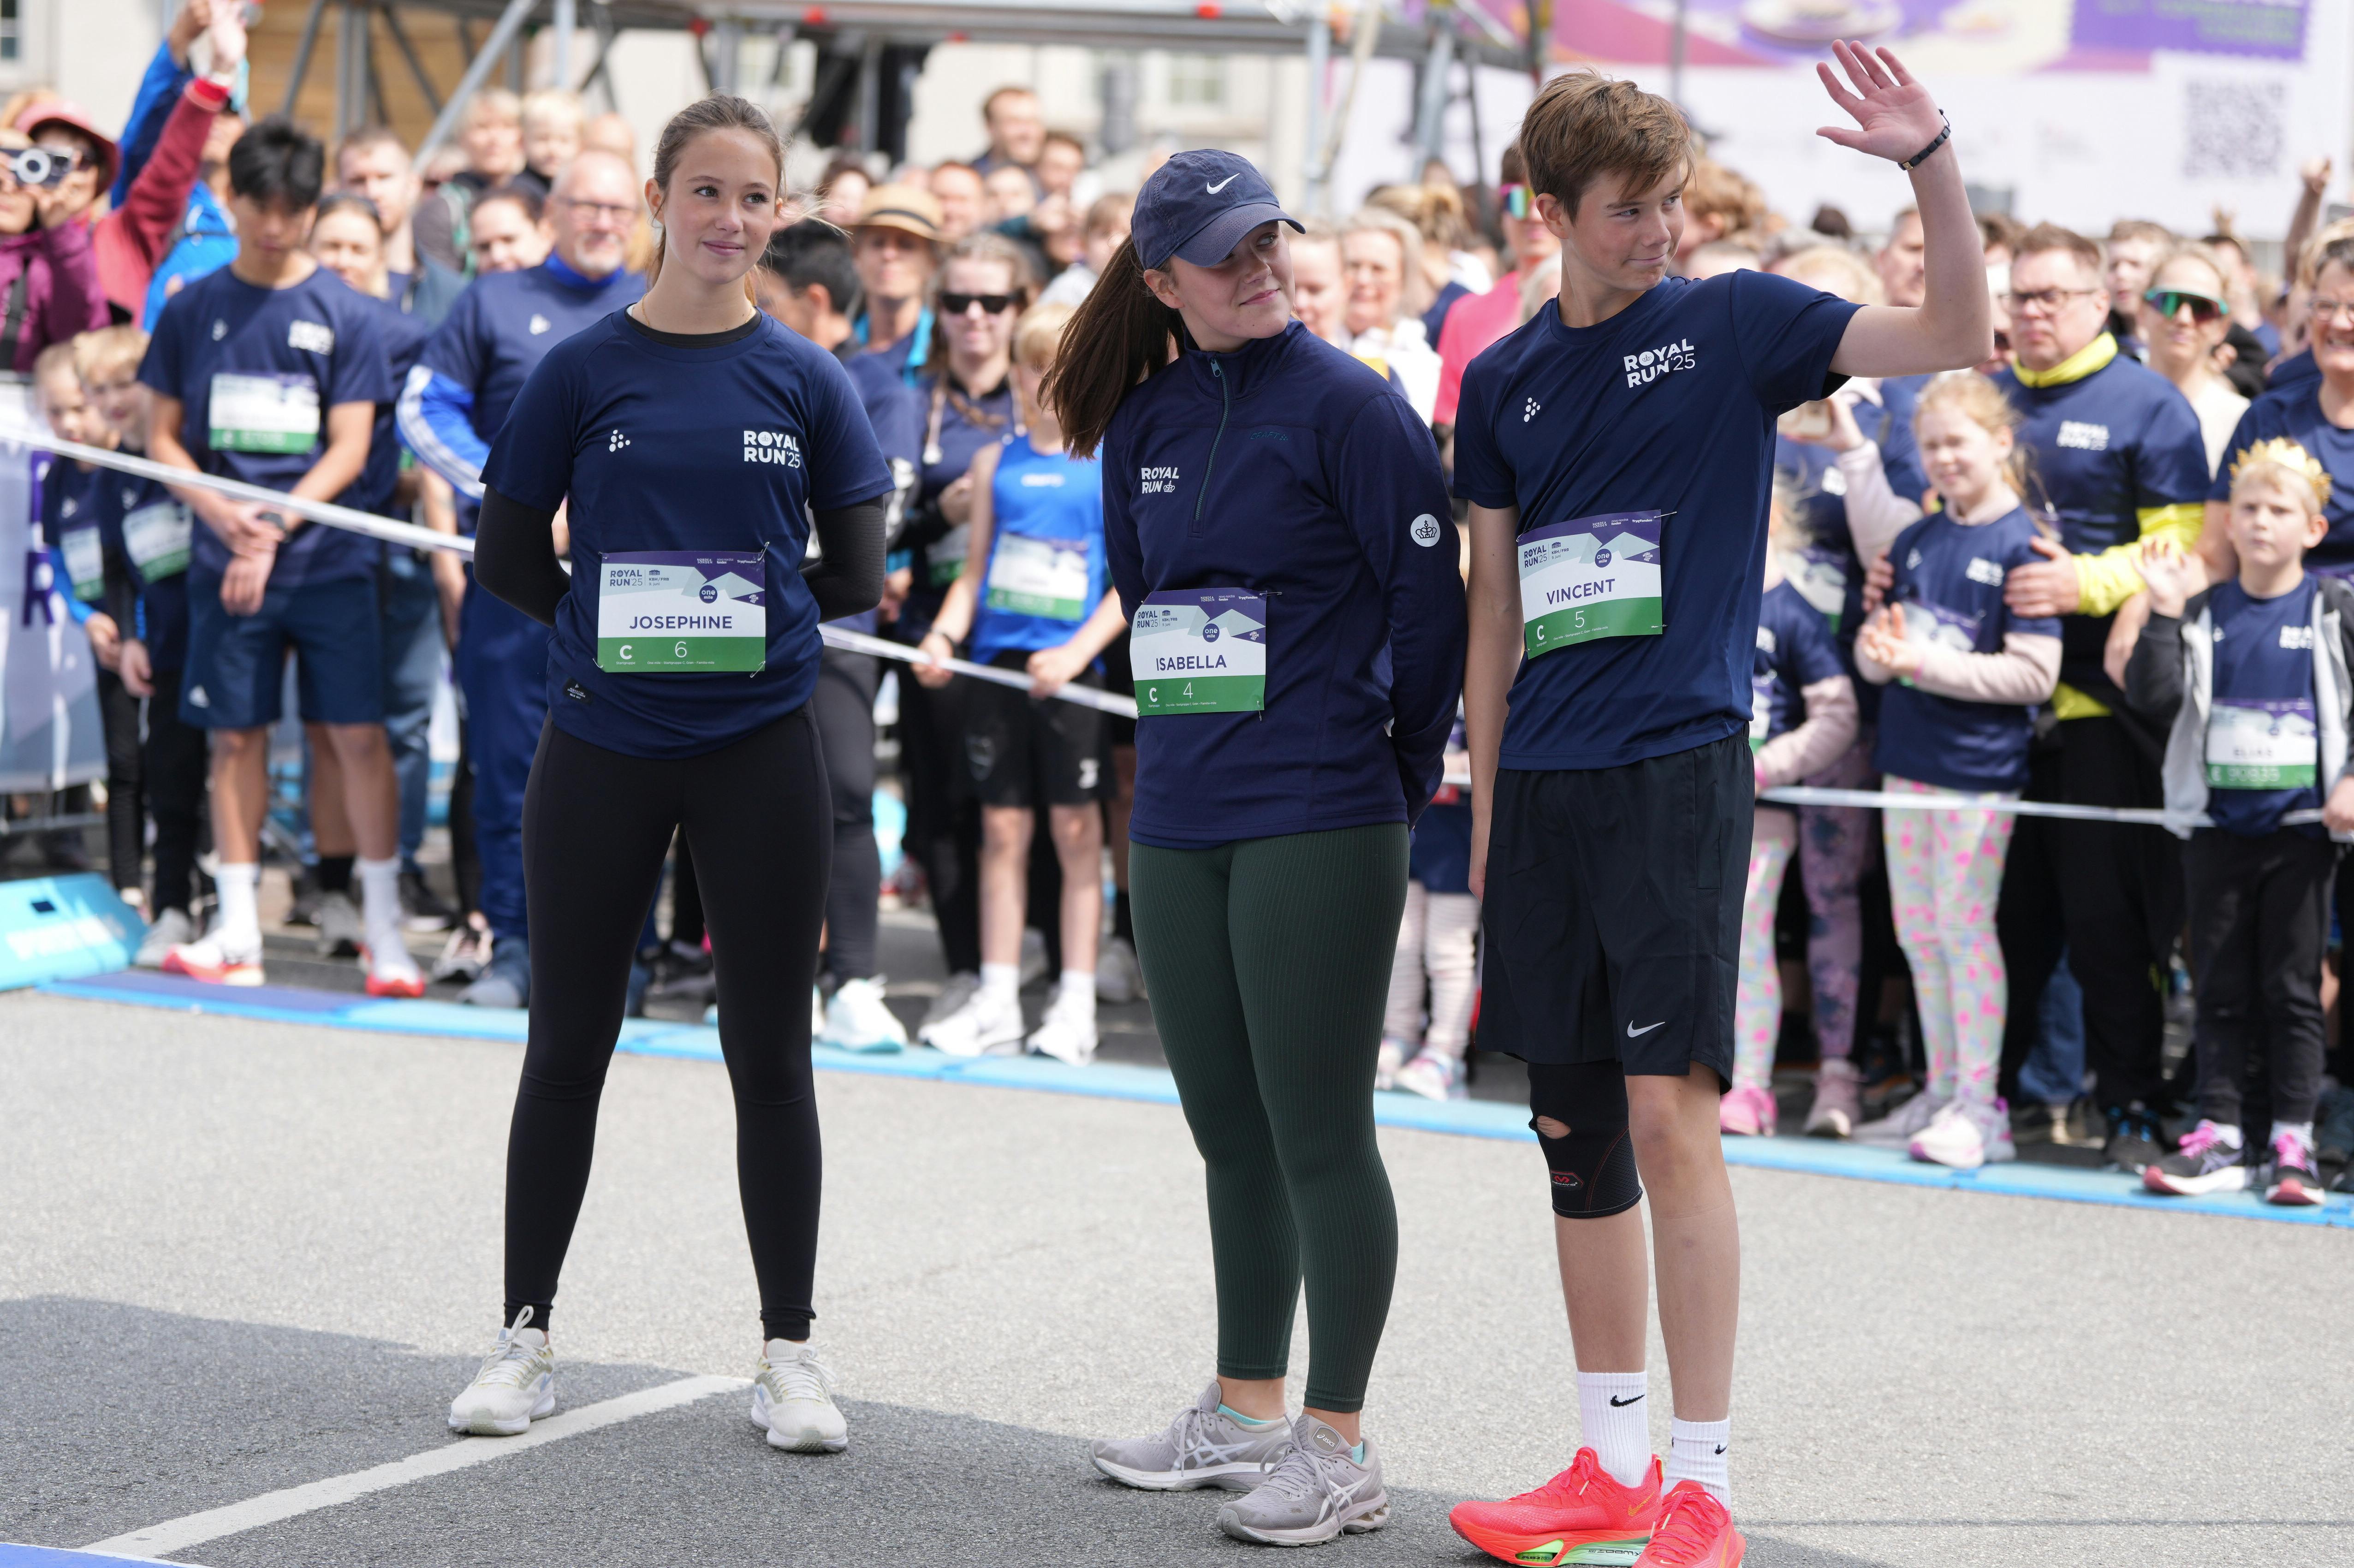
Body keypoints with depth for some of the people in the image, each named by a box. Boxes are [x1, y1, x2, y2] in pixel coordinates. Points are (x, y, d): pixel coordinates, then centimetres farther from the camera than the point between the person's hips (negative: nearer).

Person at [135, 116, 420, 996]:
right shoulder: (193, 310, 6)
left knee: (358, 732, -4)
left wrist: (277, 528, -15)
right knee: (236, 735, 5)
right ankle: (238, 933, 12)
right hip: (225, 562, 2)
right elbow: (163, 438, 7)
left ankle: (384, 932, 2)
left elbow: (350, 450, -3)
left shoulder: (346, 315, 1)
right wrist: (222, 515, -10)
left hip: (330, 560, -2)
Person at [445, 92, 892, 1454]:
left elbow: (858, 573, 6)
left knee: (772, 1053, 6)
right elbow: (509, 555, 2)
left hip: (763, 746, 0)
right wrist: (627, 621, -1)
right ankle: (526, 1336, 21)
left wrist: (741, 620, 0)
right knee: (569, 1045, 8)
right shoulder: (585, 370, -1)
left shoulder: (805, 379, 2)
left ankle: (790, 1352, 15)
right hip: (603, 747, 0)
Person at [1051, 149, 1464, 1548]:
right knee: (1231, 1132, 15)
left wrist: (1400, 770, -1)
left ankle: (1340, 1446, 3)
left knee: (1320, 1136, -3)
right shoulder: (1144, 424, 10)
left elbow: (1434, 596, -8)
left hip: (1318, 827, -7)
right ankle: (1248, 1412, 27)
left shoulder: (1346, 404, -8)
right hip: (1177, 826, 7)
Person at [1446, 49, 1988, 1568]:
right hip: (1543, 784, 5)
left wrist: (1934, 163, -24)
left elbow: (1958, 336, -10)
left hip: (1677, 768, -5)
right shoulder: (1504, 381, 12)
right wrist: (1485, 809, 14)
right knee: (1574, 1127, 10)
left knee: (1670, 1115, -10)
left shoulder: (1730, 322, 0)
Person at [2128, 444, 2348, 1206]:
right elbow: (2154, 696, -5)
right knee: (2220, 988, 7)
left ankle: (2293, 1142, 9)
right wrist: (2164, 612, -13)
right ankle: (2219, 1137, 12)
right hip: (2217, 828, 2)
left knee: (2293, 989, 3)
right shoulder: (2205, 614, 4)